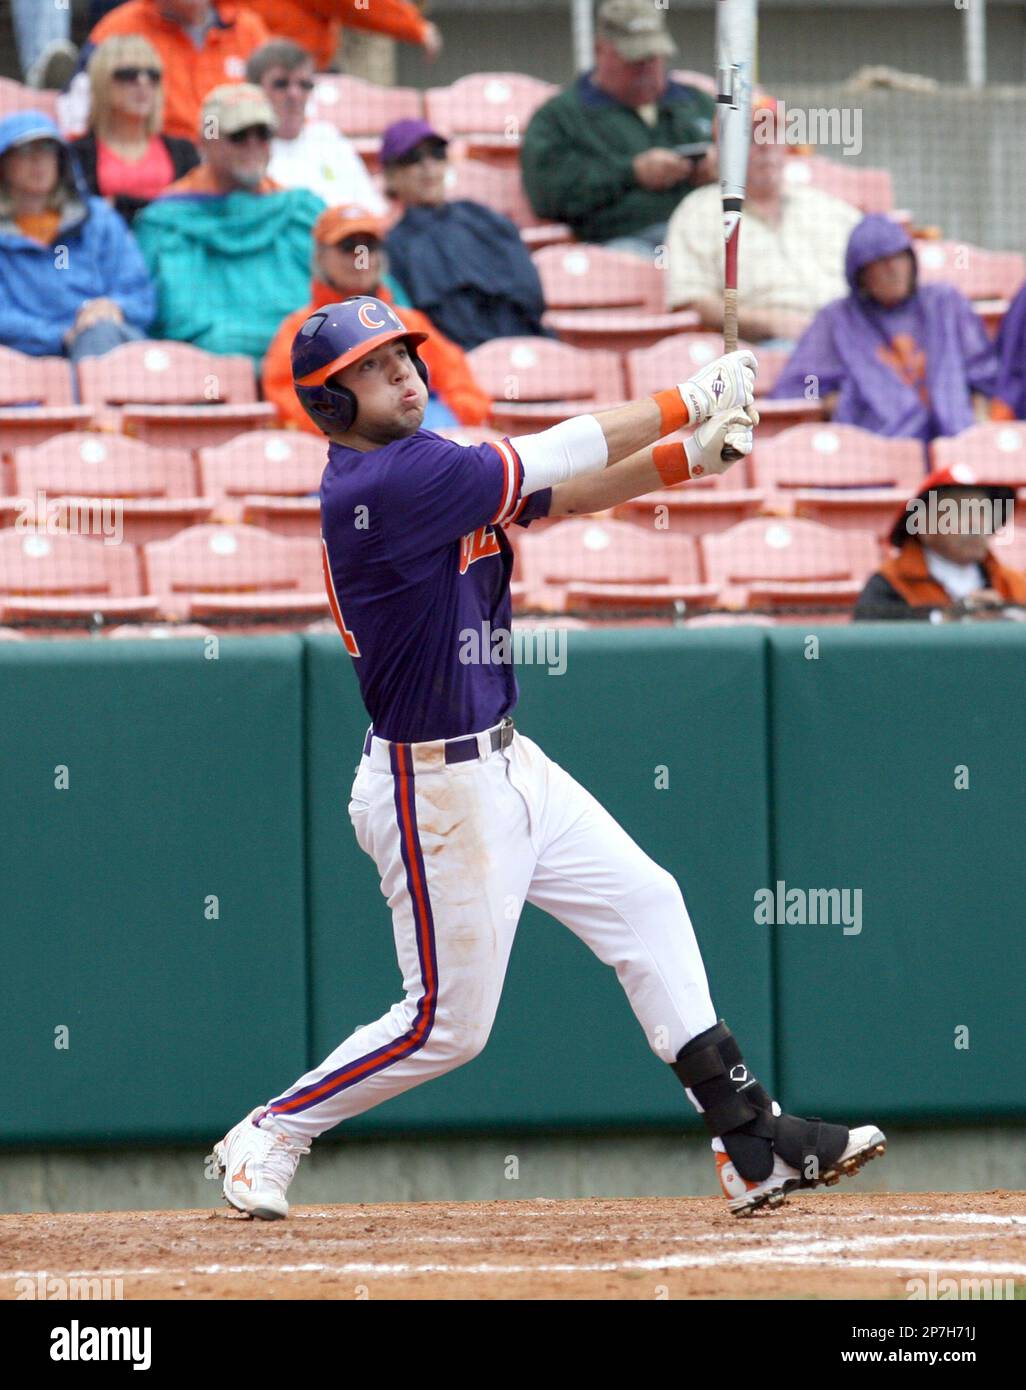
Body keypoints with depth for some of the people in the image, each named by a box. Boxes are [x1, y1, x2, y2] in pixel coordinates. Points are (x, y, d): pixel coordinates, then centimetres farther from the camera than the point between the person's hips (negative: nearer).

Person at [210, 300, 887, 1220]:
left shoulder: (423, 469, 7)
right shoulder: (378, 486, -22)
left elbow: (562, 496, 6)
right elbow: (546, 463, -23)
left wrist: (690, 455, -10)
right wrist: (688, 403, -17)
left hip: (503, 763, 10)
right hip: (437, 790, -10)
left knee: (645, 903, 9)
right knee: (448, 1022, -2)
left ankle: (750, 1142, 11)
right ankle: (269, 1136, 15)